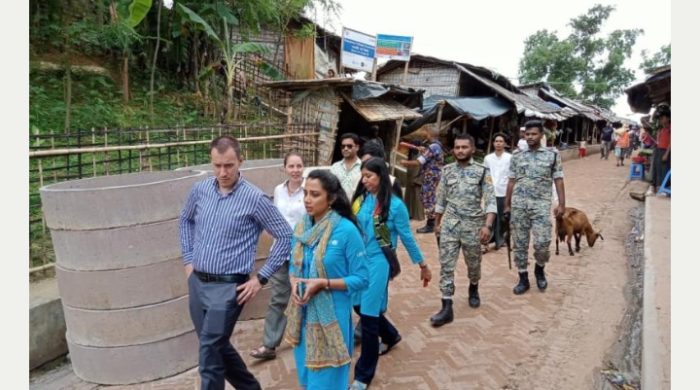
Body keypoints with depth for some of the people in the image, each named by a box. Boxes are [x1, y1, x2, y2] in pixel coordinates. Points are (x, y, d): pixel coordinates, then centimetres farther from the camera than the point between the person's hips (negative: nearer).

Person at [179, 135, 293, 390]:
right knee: (218, 347, 18)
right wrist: (188, 259, 14)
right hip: (197, 282, 6)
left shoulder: (255, 198, -13)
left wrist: (261, 278, -9)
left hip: (228, 286, -6)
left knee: (209, 352, -6)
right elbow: (185, 220, 22)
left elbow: (285, 236, -8)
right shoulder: (200, 190, 2)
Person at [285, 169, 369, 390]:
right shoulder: (301, 227, 1)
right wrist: (293, 282, -8)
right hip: (303, 314, 6)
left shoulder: (346, 230, -16)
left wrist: (323, 283, -22)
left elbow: (361, 279, -13)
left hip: (331, 316, -6)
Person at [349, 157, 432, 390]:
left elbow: (407, 237, -2)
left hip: (378, 263, -5)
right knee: (359, 306, 18)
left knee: (369, 314, -2)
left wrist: (422, 265, 4)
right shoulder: (360, 199, 1)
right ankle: (391, 336, 49)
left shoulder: (394, 205, -11)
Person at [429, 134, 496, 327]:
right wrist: (437, 222, 16)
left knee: (474, 263, 15)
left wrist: (487, 225, -19)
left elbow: (490, 201, -9)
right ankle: (447, 308, -1)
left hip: (472, 224, -1)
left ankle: (473, 290, 45)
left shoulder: (482, 171, -4)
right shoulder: (447, 170, 5)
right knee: (446, 265, -4)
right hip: (449, 224, 2)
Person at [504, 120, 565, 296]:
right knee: (519, 244, 5)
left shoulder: (552, 156, 6)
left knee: (542, 243, -10)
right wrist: (507, 205, 10)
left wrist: (561, 204, -3)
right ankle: (523, 279, 17)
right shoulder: (517, 158, 10)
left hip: (541, 204, -2)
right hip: (518, 205, 2)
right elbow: (511, 182, 12)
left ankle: (540, 269, 20)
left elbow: (558, 181, 5)